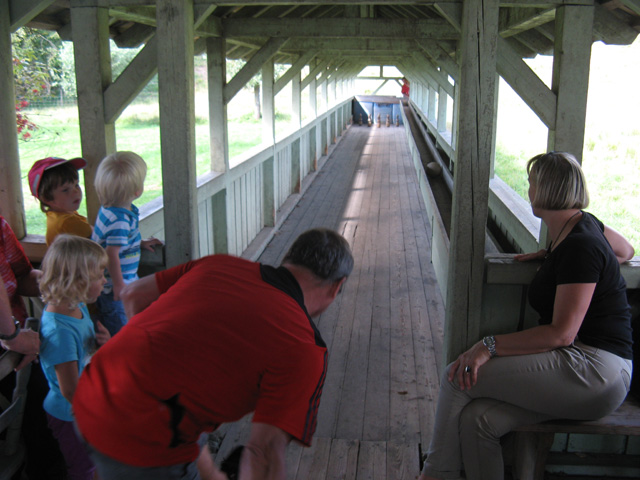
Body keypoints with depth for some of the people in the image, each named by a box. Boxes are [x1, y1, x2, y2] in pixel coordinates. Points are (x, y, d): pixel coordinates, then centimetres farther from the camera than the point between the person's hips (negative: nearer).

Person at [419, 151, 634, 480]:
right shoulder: (580, 225, 12)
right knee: (476, 419, -11)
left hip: (592, 370, -9)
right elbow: (626, 251, 33)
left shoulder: (580, 247, -16)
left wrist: (490, 345, -20)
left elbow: (562, 333, -20)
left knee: (460, 377, -16)